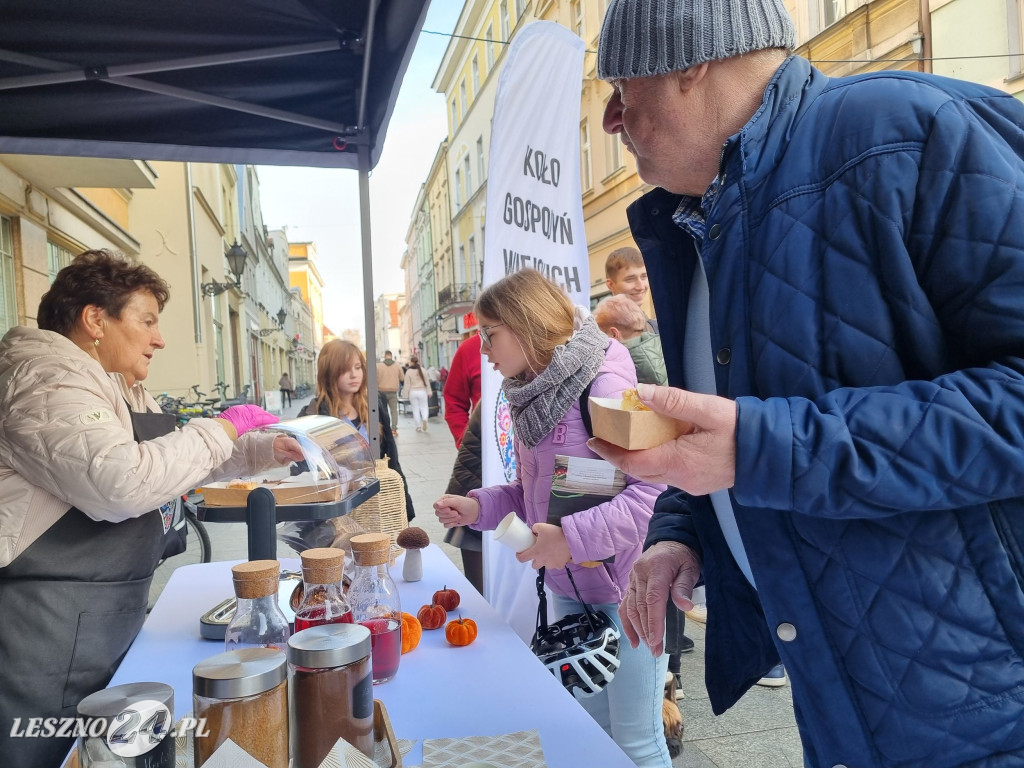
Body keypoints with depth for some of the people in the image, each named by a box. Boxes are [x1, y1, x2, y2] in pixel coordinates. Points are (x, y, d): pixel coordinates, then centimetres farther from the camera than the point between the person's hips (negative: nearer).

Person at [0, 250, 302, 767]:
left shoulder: (121, 389, 14)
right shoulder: (50, 379, -19)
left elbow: (176, 459, 24)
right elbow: (120, 482, -35)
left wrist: (269, 449, 11)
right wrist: (224, 429, -22)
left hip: (108, 609, 10)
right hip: (50, 619, -10)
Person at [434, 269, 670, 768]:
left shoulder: (604, 386, -20)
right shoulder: (530, 398, 7)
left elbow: (656, 488, -26)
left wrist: (573, 538, -29)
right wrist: (478, 507, 0)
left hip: (624, 593, -8)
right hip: (566, 590, 8)